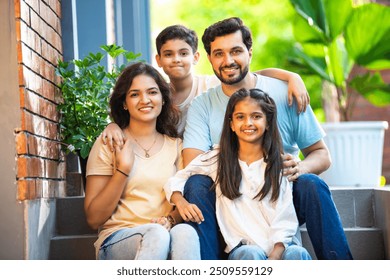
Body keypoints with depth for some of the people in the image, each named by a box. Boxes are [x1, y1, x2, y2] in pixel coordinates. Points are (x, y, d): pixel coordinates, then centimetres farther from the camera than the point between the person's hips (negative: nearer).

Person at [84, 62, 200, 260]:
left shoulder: (176, 146, 16)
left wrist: (171, 219, -11)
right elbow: (93, 219, 2)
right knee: (157, 234, -37)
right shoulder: (109, 144, 6)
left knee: (184, 232, -34)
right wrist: (123, 169, -9)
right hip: (117, 241, -2)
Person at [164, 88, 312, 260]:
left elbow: (285, 220, 3)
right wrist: (180, 201, -7)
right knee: (251, 254, -35)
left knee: (296, 253, -34)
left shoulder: (280, 164, 11)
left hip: (280, 247, 0)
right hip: (243, 247, 0)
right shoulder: (217, 159, 13)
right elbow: (175, 181, 17)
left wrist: (276, 255, -13)